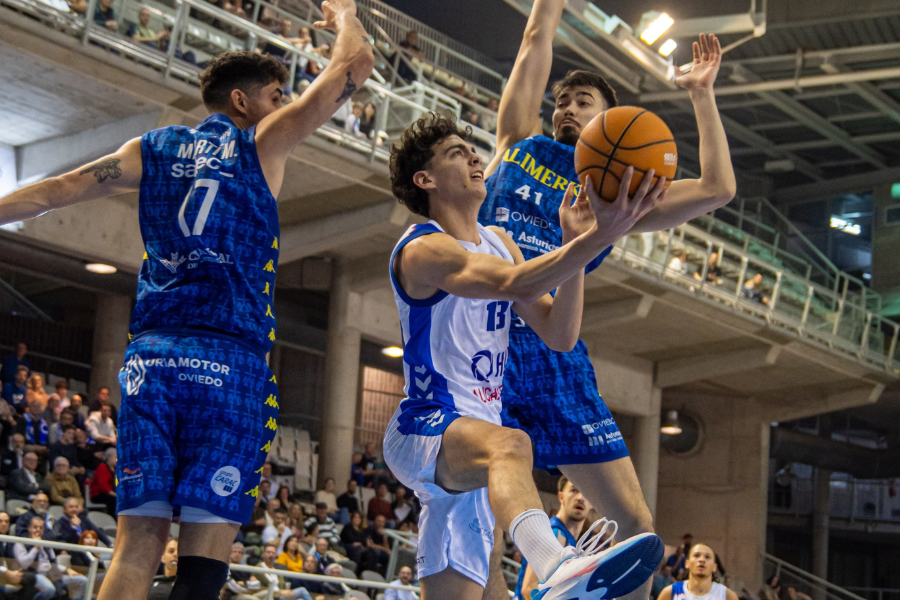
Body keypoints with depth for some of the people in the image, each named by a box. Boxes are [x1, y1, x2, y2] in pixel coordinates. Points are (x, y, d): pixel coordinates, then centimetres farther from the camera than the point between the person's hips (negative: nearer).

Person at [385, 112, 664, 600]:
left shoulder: (499, 242, 16)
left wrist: (574, 242, -6)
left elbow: (560, 335, 6)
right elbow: (516, 284, -31)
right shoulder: (423, 250, -11)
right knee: (510, 445, -41)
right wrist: (599, 237, -41)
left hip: (470, 441, 9)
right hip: (424, 431, -9)